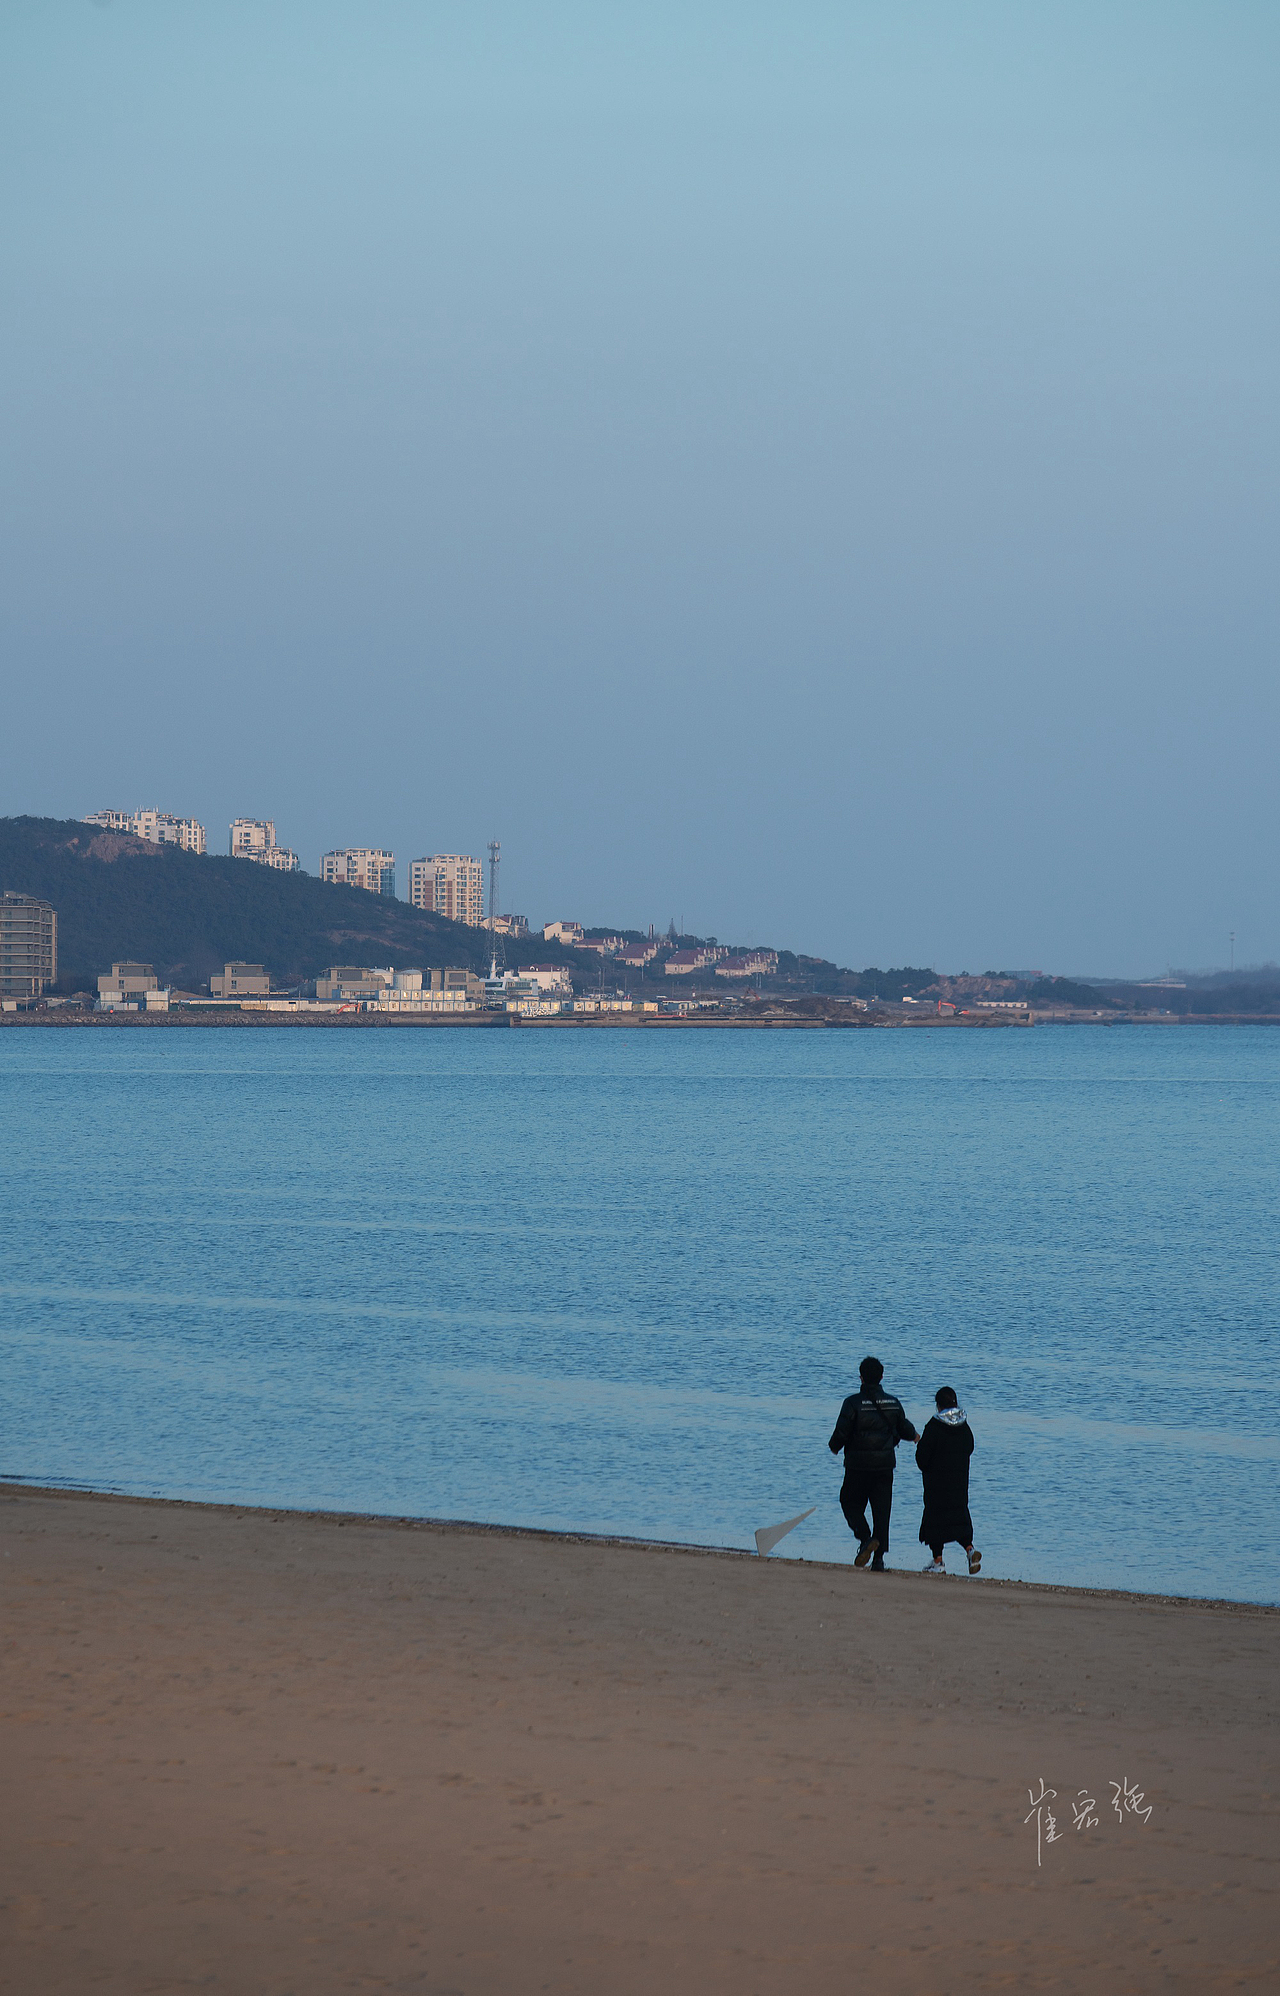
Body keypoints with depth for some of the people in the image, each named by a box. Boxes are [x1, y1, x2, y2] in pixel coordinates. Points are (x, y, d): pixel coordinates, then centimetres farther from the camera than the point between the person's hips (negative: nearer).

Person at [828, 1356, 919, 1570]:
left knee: (851, 1504, 10)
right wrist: (914, 1436, 38)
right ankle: (879, 1558, 3)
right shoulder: (893, 1403, 2)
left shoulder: (853, 1403, -11)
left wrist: (834, 1447, 10)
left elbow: (842, 1432, -12)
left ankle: (866, 1538, -16)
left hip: (858, 1465, -3)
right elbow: (905, 1429, 14)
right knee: (882, 1510, 7)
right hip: (885, 1464, 3)